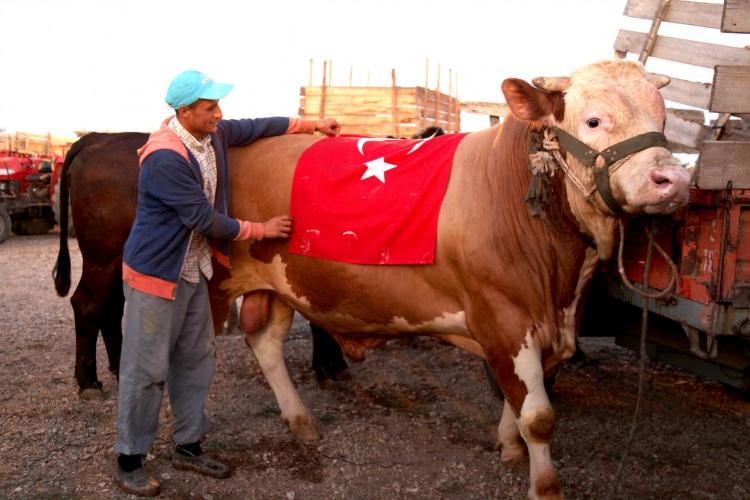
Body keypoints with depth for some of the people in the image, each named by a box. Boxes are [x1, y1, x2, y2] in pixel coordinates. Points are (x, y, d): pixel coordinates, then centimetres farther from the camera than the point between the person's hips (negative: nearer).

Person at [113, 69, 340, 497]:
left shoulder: (212, 134, -1)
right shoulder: (165, 157, -25)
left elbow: (258, 127, 16)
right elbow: (205, 220, -21)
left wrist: (312, 124, 15)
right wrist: (260, 230, -10)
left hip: (195, 271, 8)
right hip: (154, 273, -8)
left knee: (196, 361, 14)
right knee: (147, 369, 1)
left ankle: (188, 447, 28)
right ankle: (129, 461, 17)